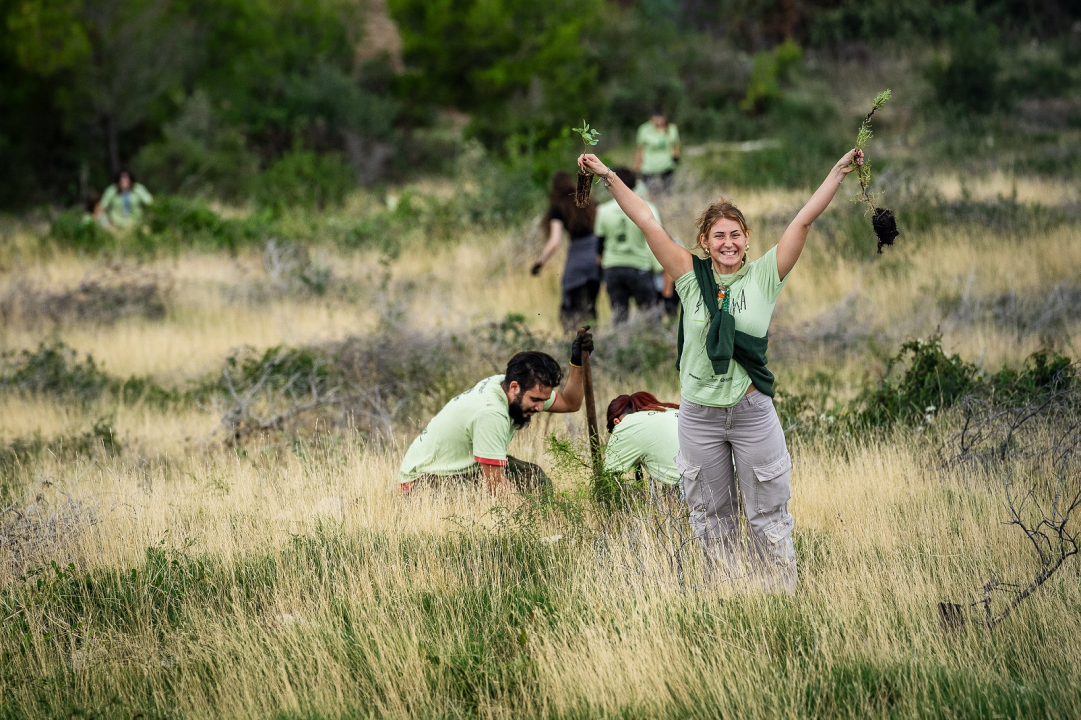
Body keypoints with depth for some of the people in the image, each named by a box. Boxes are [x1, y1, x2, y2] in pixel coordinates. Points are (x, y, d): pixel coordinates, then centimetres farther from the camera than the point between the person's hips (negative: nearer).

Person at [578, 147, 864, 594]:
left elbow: (804, 220, -6)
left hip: (752, 412, -2)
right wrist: (608, 177, -3)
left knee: (767, 516, 5)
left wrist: (840, 171, -10)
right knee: (711, 518, 12)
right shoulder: (691, 277, 1)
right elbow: (647, 222, -1)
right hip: (700, 416, 2)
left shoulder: (764, 276, -1)